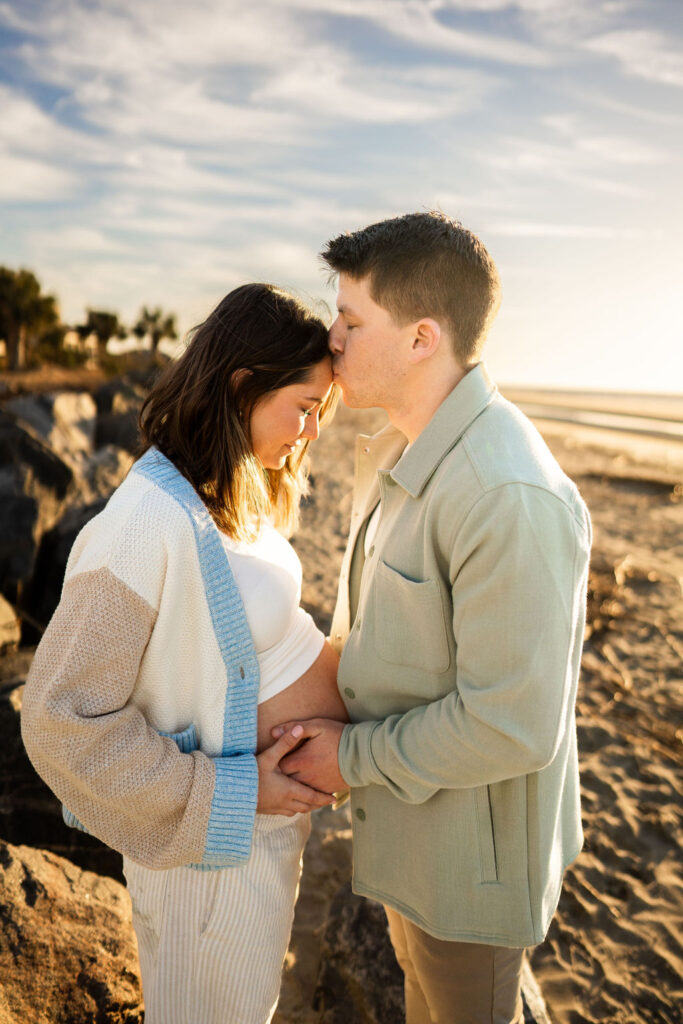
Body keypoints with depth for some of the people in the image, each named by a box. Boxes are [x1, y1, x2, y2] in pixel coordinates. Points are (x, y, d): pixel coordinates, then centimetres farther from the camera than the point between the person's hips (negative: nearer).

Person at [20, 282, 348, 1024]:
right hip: (222, 840, -7)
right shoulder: (148, 525, -30)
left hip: (272, 807, 8)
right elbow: (62, 720, -25)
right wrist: (229, 796, -22)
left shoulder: (228, 496, -2)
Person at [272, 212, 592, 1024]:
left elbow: (512, 727, -30)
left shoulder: (510, 497, -34)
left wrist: (353, 759, -19)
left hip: (471, 843, -8)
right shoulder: (392, 449, -2)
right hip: (405, 799, 8)